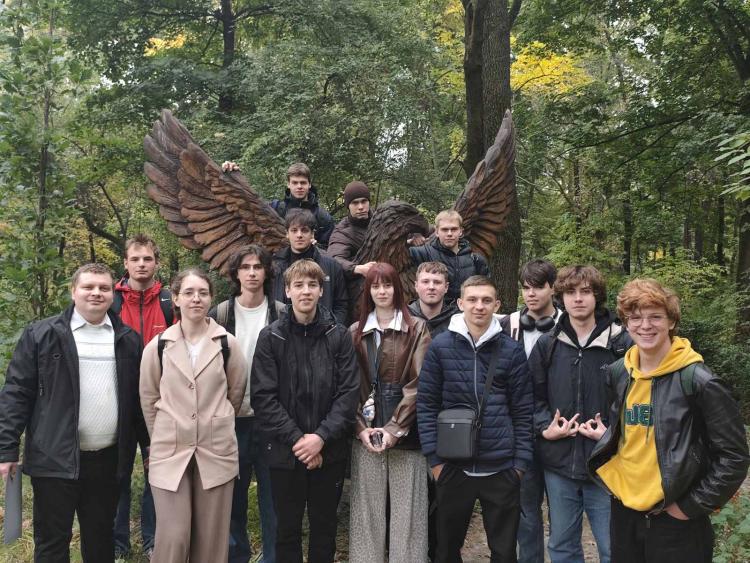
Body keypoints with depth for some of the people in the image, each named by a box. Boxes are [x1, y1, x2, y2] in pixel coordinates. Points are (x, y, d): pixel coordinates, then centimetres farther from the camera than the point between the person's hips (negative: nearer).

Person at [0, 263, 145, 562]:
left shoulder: (128, 339, 7)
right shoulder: (42, 334, -2)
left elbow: (138, 396, 11)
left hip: (108, 458, 3)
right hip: (56, 458, -3)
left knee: (101, 538, 15)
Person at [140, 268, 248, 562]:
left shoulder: (227, 344, -3)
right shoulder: (157, 346, -1)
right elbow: (148, 399, 10)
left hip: (216, 451, 0)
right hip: (170, 451, 0)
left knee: (211, 538, 8)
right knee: (172, 538, 0)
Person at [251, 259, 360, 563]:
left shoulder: (339, 336, 0)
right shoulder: (270, 337, -2)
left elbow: (348, 392, -4)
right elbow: (263, 396, -7)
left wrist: (321, 437, -14)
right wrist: (296, 439, -14)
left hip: (329, 451, 1)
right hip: (285, 452, 0)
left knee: (325, 526, 13)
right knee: (287, 528, 12)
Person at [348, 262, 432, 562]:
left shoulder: (416, 329, 1)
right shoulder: (355, 332, 10)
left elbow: (419, 383, -6)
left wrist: (395, 428, -11)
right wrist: (361, 427, -6)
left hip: (405, 433, -2)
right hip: (366, 432, 2)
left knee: (407, 510, 2)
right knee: (367, 509, 6)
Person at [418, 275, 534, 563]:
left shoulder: (512, 350, 0)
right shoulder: (440, 346, -2)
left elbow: (523, 411, 2)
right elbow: (426, 404, -1)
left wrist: (521, 461, -2)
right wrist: (434, 457, -5)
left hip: (502, 467, 0)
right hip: (453, 465, 0)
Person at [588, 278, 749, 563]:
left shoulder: (698, 380, -14)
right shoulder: (618, 373, 3)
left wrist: (692, 506, -12)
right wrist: (605, 436, 4)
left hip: (675, 519, -5)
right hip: (624, 509, 5)